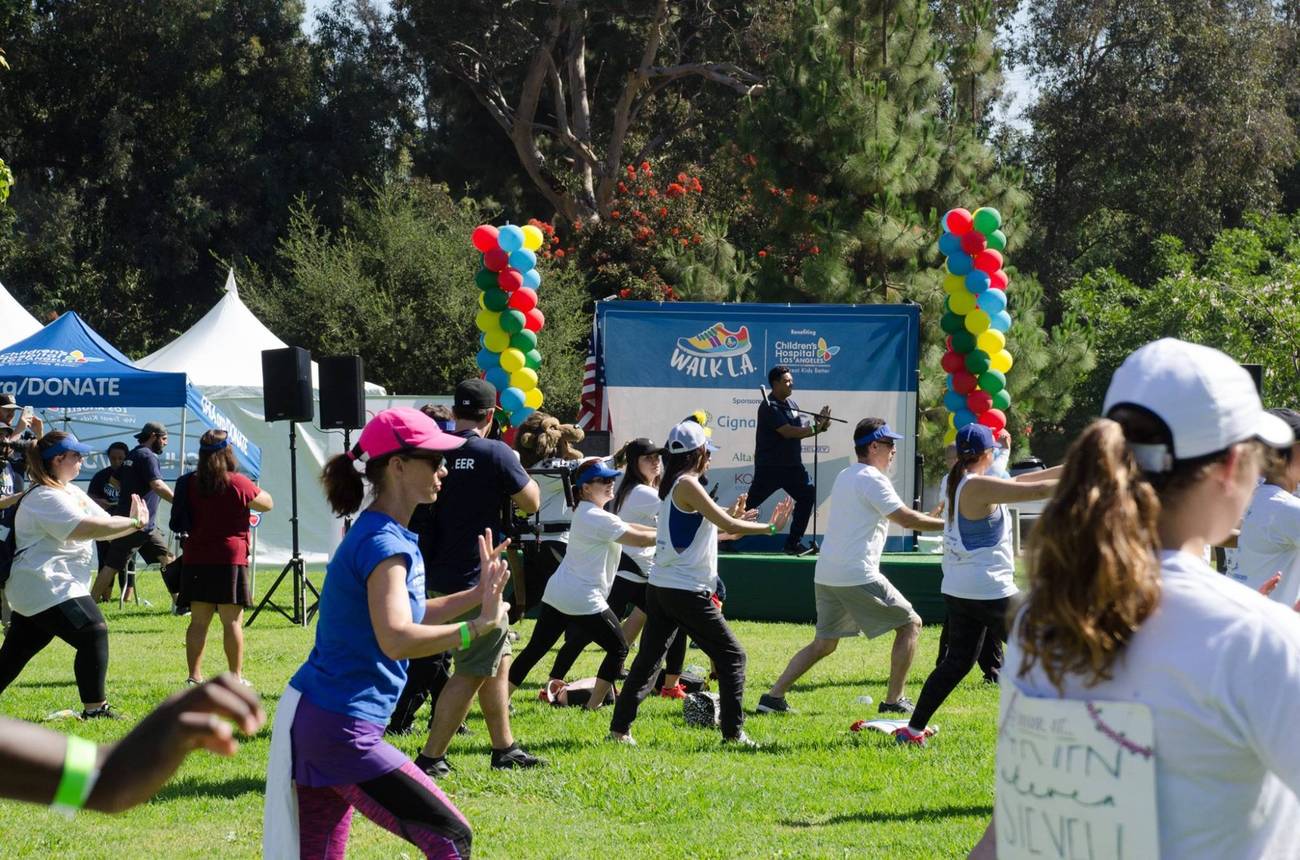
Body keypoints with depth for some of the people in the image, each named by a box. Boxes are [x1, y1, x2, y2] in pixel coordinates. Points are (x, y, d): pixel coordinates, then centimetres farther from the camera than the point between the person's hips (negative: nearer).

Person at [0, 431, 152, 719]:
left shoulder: (72, 492, 17)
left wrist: (133, 522, -10)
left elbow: (105, 524, 10)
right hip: (47, 588, -10)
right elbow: (87, 528, -26)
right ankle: (94, 708, -9)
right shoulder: (45, 498, -15)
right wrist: (134, 522, -20)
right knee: (94, 634, -13)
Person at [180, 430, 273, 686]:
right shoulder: (237, 483, -9)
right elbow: (267, 503, 4)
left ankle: (194, 675, 4)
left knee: (198, 621, 6)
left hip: (195, 559, 5)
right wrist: (251, 488, 21)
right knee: (232, 621, -1)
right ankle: (236, 676, 0)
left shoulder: (192, 484, 6)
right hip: (229, 559, -5)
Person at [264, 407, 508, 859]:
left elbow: (405, 614, 25)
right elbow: (396, 639, -31)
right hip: (342, 730, -10)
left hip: (312, 719, 10)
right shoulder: (383, 543, -17)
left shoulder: (380, 535, 13)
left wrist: (477, 594, 15)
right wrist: (478, 626, -23)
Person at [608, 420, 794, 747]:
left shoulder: (672, 486, 14)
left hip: (659, 587, 9)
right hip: (686, 591, -9)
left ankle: (620, 727, 9)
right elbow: (727, 525, -17)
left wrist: (731, 517, 20)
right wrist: (771, 527, -7)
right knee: (731, 655, 0)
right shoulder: (688, 485, -13)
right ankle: (733, 731, -3)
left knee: (648, 659, 12)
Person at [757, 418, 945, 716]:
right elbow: (907, 519, -13)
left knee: (824, 643, 17)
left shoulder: (844, 477, 19)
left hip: (825, 576, 9)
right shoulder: (872, 480, -9)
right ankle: (893, 701, 2)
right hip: (858, 576, -9)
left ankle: (773, 696, 7)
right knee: (910, 624, 4)